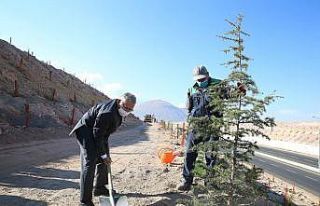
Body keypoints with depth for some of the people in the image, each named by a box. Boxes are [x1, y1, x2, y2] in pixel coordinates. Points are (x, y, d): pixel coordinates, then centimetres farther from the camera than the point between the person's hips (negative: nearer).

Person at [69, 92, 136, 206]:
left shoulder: (119, 110, -4)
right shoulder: (107, 113, -35)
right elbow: (97, 135, -28)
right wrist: (103, 154, -21)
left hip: (98, 132, 10)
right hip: (86, 131, -10)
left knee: (103, 160, 14)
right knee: (89, 163, -15)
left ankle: (99, 188, 32)